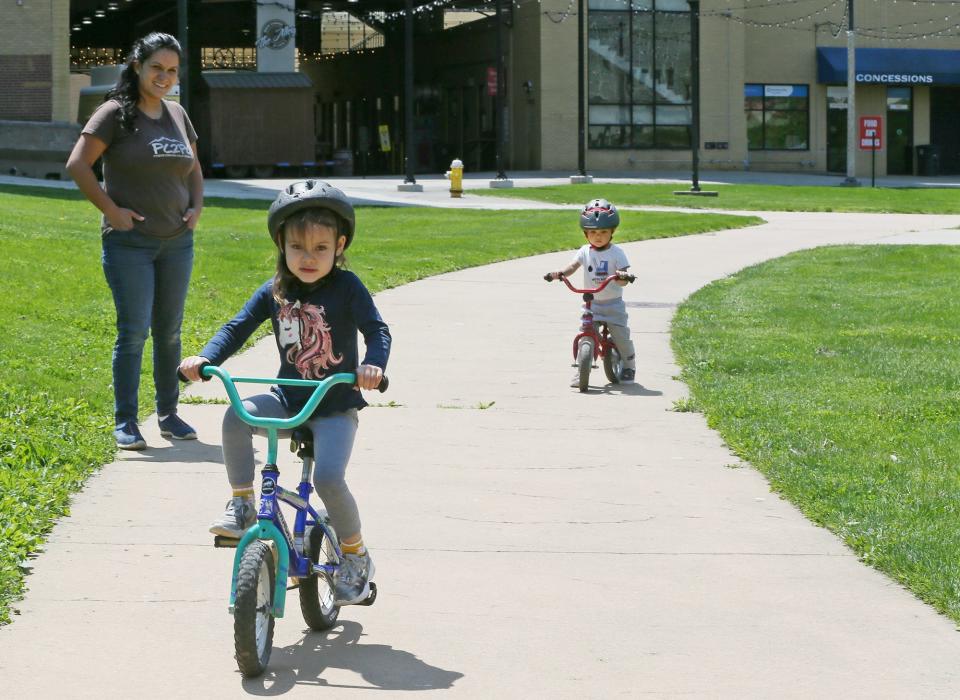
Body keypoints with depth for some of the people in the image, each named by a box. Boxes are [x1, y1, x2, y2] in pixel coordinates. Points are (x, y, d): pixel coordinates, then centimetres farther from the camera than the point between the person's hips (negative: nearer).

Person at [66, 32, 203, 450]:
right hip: (129, 243, -6)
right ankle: (125, 422, 0)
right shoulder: (116, 113, -7)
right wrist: (111, 210, -13)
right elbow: (77, 165, -11)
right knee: (133, 331, -7)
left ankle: (169, 415, 21)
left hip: (177, 242, 6)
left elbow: (193, 168, 24)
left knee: (169, 330, 11)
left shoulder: (178, 115, 11)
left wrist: (196, 207, 8)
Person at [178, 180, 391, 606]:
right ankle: (242, 505, -10)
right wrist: (204, 359, -16)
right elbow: (238, 327, 1)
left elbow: (376, 329, -14)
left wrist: (373, 365, -36)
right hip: (288, 399, 4)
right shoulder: (274, 292, 2)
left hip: (335, 406, -3)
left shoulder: (347, 287, -8)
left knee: (329, 478, -23)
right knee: (236, 417, -26)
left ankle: (355, 555, 3)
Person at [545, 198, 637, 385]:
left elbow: (623, 280, -11)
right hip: (591, 303, 2)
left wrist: (621, 277, -36)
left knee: (621, 335, -5)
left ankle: (629, 367, 20)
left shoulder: (616, 253, -5)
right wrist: (559, 273, -31)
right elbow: (573, 265, -11)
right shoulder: (585, 252, 4)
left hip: (613, 304, -2)